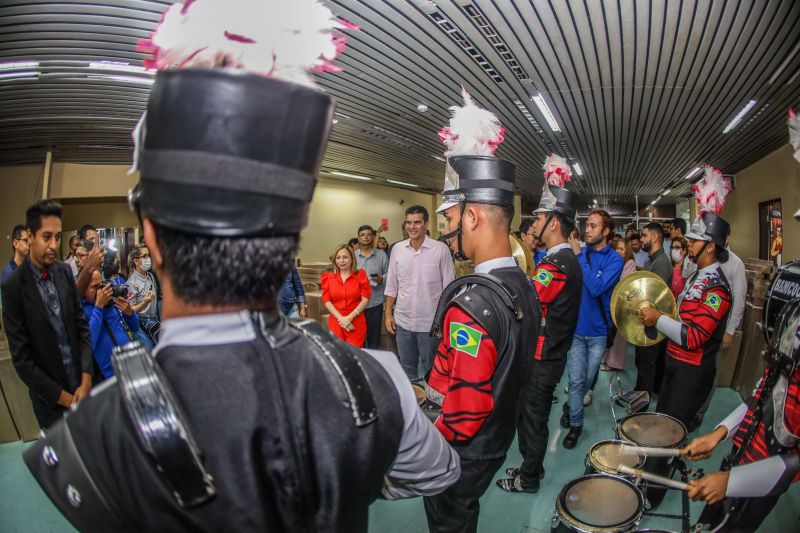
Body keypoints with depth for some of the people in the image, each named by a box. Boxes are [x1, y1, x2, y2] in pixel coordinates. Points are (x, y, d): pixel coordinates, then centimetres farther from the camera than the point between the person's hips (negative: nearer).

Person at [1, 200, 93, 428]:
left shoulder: (65, 271, -2)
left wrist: (86, 378, -7)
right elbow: (21, 358, -13)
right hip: (50, 395, -3)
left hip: (80, 383, 4)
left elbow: (82, 326, 3)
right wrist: (64, 397, -10)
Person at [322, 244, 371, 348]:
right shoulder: (328, 277, 7)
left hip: (356, 322, -1)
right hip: (335, 322, 2)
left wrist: (350, 317, -12)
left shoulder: (360, 275, 3)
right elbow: (327, 301, 2)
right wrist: (341, 319, -10)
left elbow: (365, 299, -3)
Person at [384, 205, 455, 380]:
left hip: (430, 323, -3)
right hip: (402, 321, 4)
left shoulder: (441, 249, -9)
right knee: (406, 369, 17)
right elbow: (391, 286, 8)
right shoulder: (397, 249, 2)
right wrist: (388, 313, 5)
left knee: (432, 371, 12)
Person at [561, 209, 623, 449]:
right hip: (575, 327, 1)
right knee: (576, 379, 3)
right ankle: (575, 424, 20)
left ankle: (571, 406, 41)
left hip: (598, 330, 0)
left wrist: (579, 255, -25)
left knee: (588, 379, 16)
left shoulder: (614, 259, -11)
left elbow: (596, 288, -25)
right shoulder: (579, 253, -2)